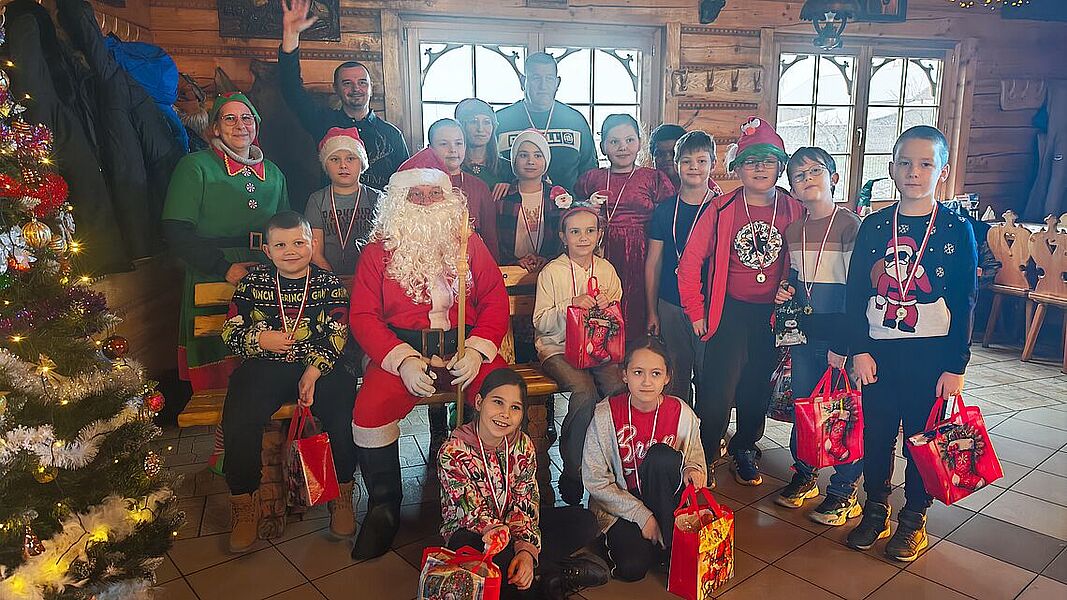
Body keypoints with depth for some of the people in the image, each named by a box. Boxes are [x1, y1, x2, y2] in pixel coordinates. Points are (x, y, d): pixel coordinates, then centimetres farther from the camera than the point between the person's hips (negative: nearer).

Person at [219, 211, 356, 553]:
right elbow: (230, 331, 11)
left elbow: (337, 337, -3)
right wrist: (259, 339, -9)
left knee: (344, 409, -27)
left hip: (320, 367, -1)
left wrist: (314, 371, -17)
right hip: (264, 367, 1)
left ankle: (342, 496, -6)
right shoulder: (253, 283, 10)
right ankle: (244, 506, -4)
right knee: (238, 418, -25)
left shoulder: (330, 285, 5)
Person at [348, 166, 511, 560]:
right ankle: (384, 506, -2)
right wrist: (402, 360, -15)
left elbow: (496, 301, 5)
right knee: (369, 410, -27)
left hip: (464, 343, 1)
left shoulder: (470, 244, 12)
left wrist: (476, 350, -12)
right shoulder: (379, 250, 8)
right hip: (402, 347, 0)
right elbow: (363, 314, 0)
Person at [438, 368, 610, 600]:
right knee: (467, 548, -41)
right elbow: (475, 514, -24)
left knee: (584, 522, -9)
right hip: (468, 530, -4)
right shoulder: (453, 453, -21)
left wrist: (526, 549, -31)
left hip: (511, 521, 4)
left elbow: (525, 504, -13)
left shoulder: (523, 445, -8)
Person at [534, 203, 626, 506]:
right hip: (558, 348, -3)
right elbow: (541, 322, -5)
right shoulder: (552, 272, -1)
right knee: (586, 393, -30)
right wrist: (571, 304, -18)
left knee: (618, 389, -26)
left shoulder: (606, 270, 10)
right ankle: (572, 473, -13)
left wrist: (608, 305, -5)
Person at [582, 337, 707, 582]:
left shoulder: (682, 413, -10)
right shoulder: (606, 415, -15)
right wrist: (641, 515, -17)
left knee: (662, 455, -28)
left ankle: (669, 541, -14)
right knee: (632, 568, -27)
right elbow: (595, 481, -12)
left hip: (663, 499, 2)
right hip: (619, 505, -2)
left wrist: (692, 469, -21)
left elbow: (696, 459, 5)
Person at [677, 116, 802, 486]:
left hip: (774, 315, 2)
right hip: (730, 312, -2)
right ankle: (705, 454, 17)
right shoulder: (721, 210, -5)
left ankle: (744, 448, 38)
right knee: (717, 390, -6)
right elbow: (690, 263, -4)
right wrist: (696, 313, -3)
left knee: (759, 388, 14)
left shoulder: (795, 211, -1)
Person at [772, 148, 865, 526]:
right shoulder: (793, 231, 9)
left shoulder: (849, 226, -10)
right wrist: (785, 292, 1)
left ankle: (844, 491, 16)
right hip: (804, 334, 6)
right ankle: (804, 476, 31)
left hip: (839, 335, -6)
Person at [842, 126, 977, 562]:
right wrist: (859, 349, -4)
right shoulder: (874, 226, 2)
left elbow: (964, 303, -3)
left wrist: (955, 365, -6)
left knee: (922, 437, 9)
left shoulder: (956, 230, -3)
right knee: (875, 433, 10)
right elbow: (854, 292, 2)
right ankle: (875, 511, 29)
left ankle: (913, 520, 27)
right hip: (878, 351, 2)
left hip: (931, 354, -2)